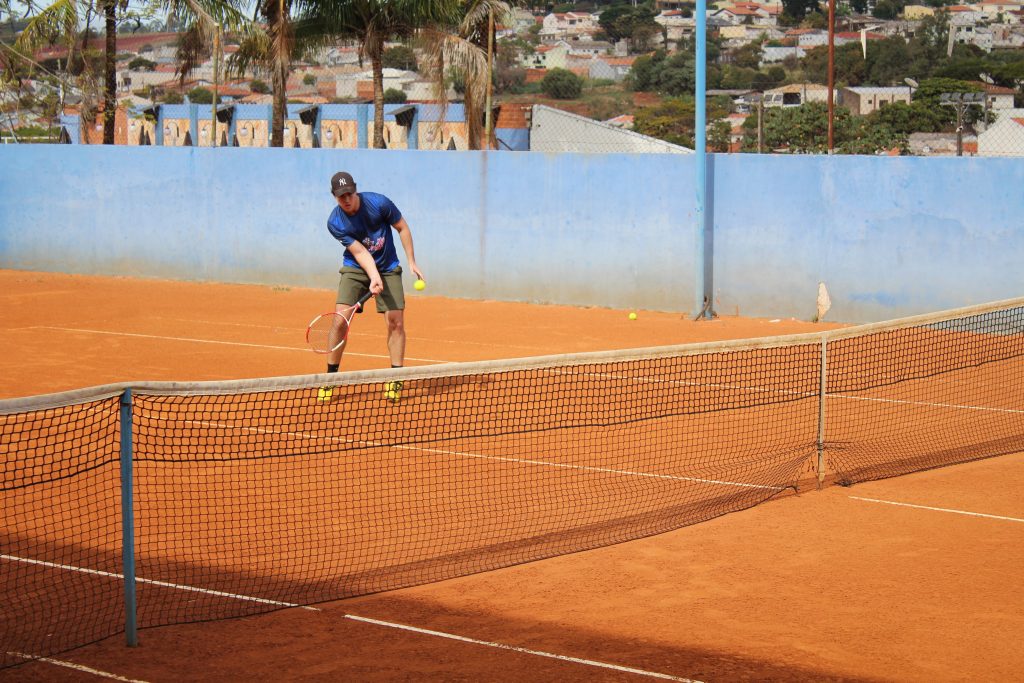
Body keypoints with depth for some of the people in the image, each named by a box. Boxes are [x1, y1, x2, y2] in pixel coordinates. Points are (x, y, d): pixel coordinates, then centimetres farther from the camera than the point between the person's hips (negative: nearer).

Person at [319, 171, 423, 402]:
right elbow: (360, 252, -19)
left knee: (396, 321, -9)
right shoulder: (335, 223, -16)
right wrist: (374, 277, -34)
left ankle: (395, 381, 1)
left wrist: (412, 262, -5)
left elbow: (403, 228, -3)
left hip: (388, 268, 0)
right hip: (356, 268, 0)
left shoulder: (378, 203, -17)